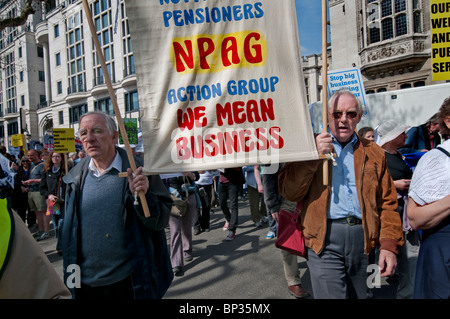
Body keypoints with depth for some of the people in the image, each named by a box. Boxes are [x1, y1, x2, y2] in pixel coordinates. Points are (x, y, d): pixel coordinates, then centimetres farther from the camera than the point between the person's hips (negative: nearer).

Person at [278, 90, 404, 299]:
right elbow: (289, 192, -8)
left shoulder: (374, 153, 11)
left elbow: (388, 202, 8)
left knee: (358, 295, 18)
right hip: (325, 240, -3)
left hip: (363, 240, 3)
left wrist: (389, 245, -2)